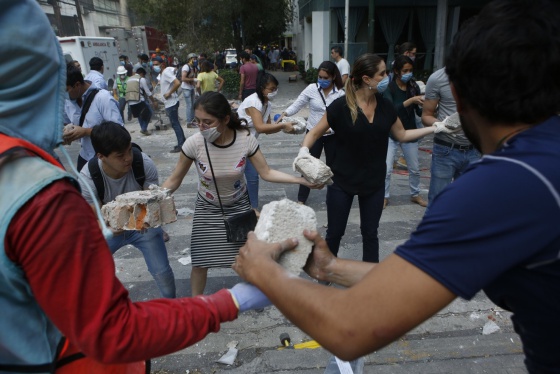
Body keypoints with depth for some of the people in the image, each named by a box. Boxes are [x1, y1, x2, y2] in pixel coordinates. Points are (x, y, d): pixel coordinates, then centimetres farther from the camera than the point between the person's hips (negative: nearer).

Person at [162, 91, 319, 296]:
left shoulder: (246, 139, -24)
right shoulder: (194, 143, -26)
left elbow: (267, 173, -14)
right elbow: (174, 180, -13)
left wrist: (303, 180, -22)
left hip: (239, 206, 1)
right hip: (207, 209, -1)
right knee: (200, 262, 4)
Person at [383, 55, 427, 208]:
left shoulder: (413, 87, -3)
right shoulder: (388, 88, -12)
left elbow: (419, 112, -2)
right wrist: (411, 100, -34)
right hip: (391, 133, -4)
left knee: (414, 169, 14)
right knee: (387, 169, -5)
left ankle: (415, 195, 34)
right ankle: (384, 197, 14)